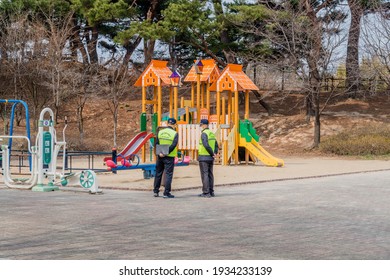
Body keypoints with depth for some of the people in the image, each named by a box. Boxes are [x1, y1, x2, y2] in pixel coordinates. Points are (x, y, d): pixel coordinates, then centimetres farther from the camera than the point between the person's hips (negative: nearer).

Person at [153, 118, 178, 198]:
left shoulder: (160, 132, 5)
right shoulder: (174, 133, -9)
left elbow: (157, 143, -1)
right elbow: (173, 145, -18)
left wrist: (160, 152, -10)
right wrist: (166, 153, -16)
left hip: (160, 156, 5)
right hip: (169, 157, -4)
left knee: (158, 173, 15)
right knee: (168, 174, -1)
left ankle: (156, 191, 20)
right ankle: (166, 193, -3)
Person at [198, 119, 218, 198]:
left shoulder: (204, 133, -14)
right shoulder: (212, 133, 14)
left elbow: (206, 145, -24)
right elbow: (216, 145, 15)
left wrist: (212, 154, -14)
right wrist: (215, 153, 2)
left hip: (204, 157, -8)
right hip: (210, 158, 8)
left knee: (204, 175, -6)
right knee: (210, 174, 12)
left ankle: (206, 192, -7)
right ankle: (211, 192, 15)